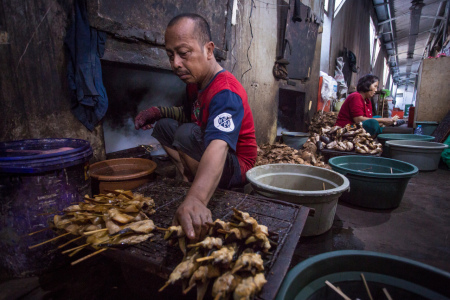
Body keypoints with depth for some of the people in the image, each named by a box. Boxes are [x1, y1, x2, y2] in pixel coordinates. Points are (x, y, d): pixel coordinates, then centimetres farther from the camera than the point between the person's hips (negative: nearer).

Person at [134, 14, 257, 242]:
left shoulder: (226, 92, -28)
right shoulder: (195, 81, 1)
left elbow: (218, 147, -46)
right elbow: (189, 114, 19)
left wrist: (196, 199, -61)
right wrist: (160, 111, -1)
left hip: (235, 167, -8)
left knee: (187, 134, -32)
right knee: (164, 127, 6)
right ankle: (189, 179, -4)